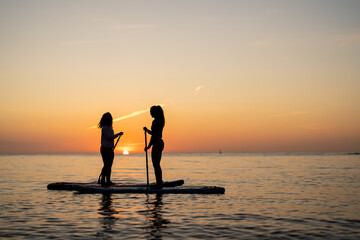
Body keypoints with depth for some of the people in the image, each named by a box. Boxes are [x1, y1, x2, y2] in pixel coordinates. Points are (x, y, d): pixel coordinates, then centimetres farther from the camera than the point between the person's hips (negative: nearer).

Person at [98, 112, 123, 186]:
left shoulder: (110, 128, 17)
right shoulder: (104, 128, -12)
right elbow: (109, 137, -19)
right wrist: (118, 134, -19)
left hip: (110, 149, 9)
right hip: (105, 148, -9)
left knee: (109, 165, 10)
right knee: (106, 165, -10)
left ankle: (108, 181, 14)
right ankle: (103, 181, -7)